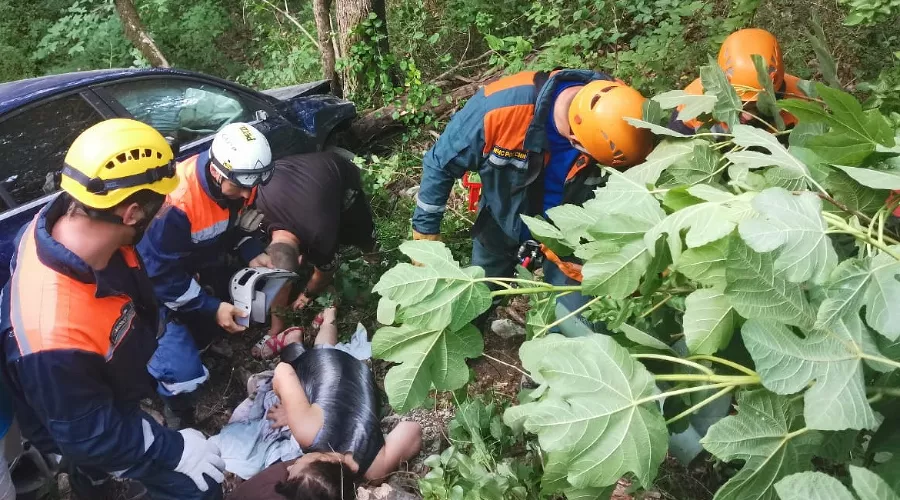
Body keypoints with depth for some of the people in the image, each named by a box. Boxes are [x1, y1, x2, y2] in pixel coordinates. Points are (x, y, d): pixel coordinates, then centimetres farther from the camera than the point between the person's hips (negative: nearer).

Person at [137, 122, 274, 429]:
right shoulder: (177, 201, -37)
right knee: (183, 371, -15)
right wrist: (211, 308, -28)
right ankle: (179, 415, 18)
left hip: (198, 265, 8)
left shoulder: (239, 182, -15)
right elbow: (162, 272, -27)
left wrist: (253, 253, -13)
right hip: (157, 279, -7)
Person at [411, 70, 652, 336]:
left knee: (581, 328, 2)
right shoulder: (499, 107, -37)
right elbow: (441, 164, -19)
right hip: (500, 229, 0)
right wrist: (425, 231, -11)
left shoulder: (612, 120, -31)